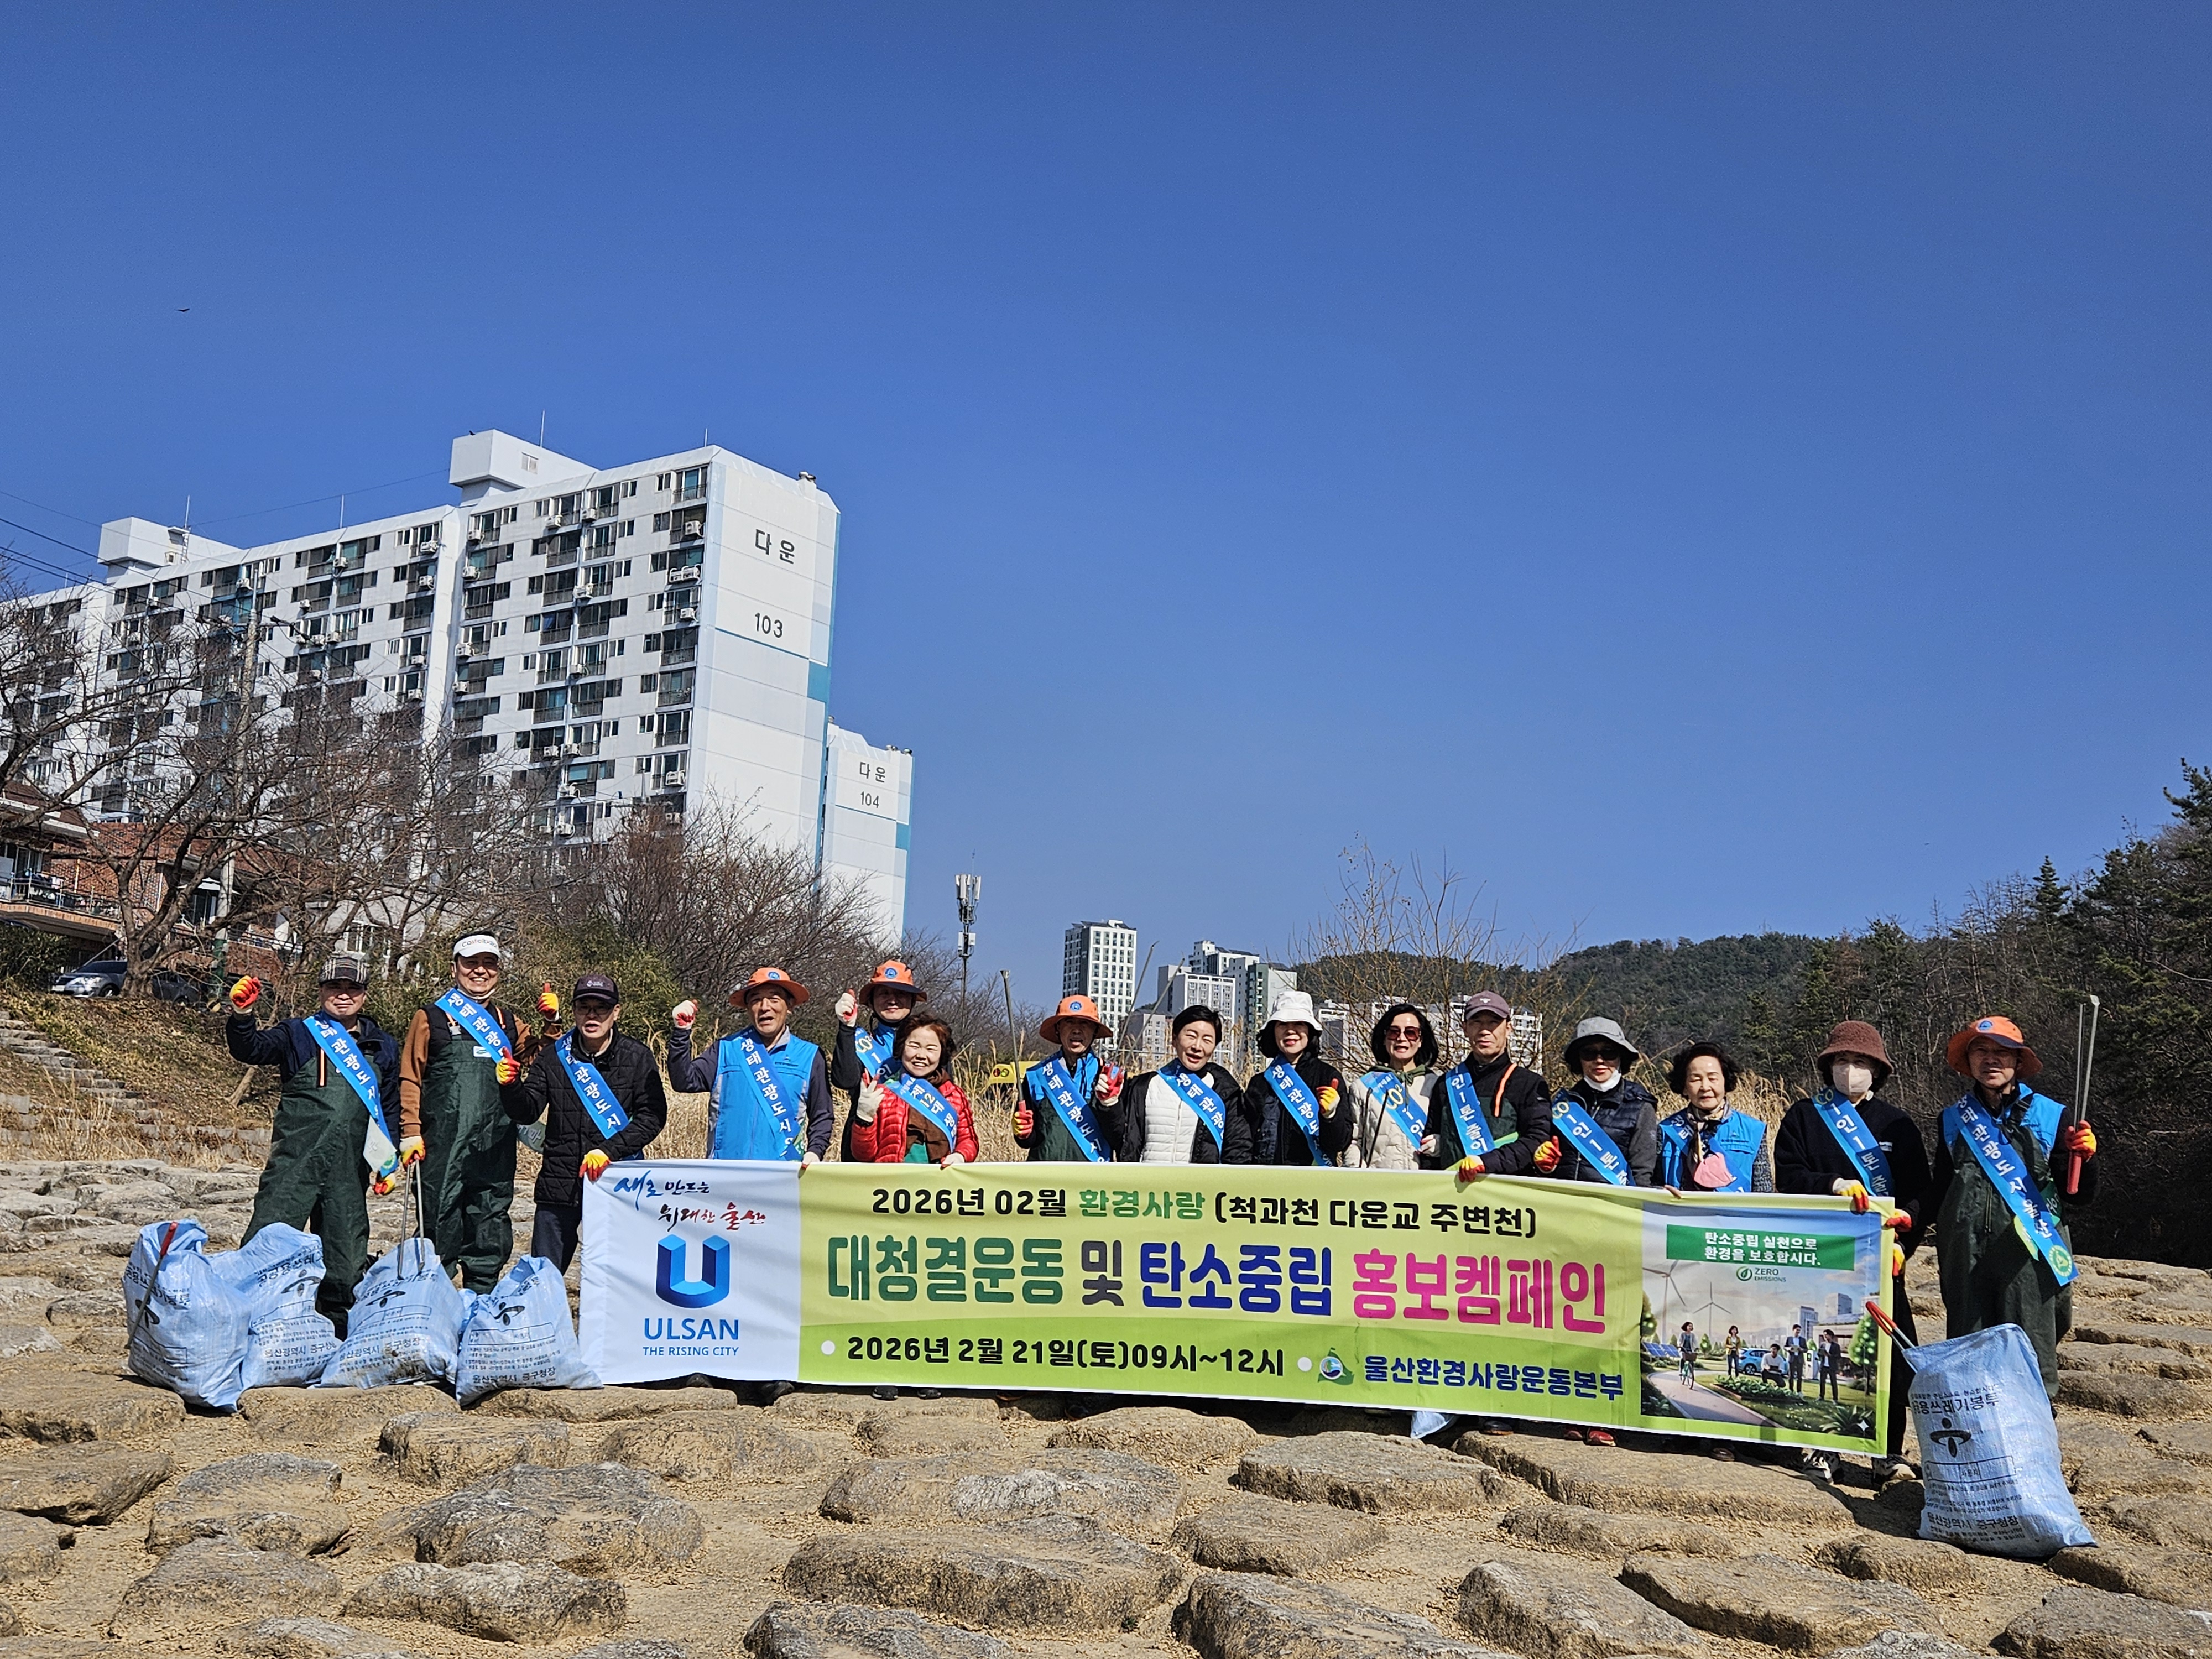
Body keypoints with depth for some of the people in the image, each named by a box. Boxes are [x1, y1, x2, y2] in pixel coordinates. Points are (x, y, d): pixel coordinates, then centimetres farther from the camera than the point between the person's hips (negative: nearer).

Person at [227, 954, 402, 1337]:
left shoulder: (383, 1047, 17)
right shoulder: (298, 1034, 8)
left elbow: (390, 1107, 22)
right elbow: (251, 1049, -7)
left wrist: (389, 1163, 17)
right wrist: (241, 1015, -26)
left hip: (350, 1170, 3)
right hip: (294, 1162, -3)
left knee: (346, 1260, 7)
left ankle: (337, 1331, 18)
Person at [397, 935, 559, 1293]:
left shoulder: (508, 1023, 20)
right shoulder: (430, 1018, 6)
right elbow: (410, 1078, 2)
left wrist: (550, 1023, 4)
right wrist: (411, 1131, -8)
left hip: (496, 1145, 4)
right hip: (444, 1143, -4)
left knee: (492, 1231, 8)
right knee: (441, 1224, -5)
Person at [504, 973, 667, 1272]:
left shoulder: (637, 1058, 0)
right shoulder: (553, 1056, 5)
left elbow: (653, 1116, -6)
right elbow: (528, 1112, 1)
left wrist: (609, 1151, -17)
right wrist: (510, 1086, -19)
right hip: (559, 1187, 2)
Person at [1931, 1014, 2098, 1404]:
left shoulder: (2052, 1116, 5)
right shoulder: (1953, 1120, 12)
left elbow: (2077, 1200, 5)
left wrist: (2084, 1157, -13)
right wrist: (1945, 1259, 17)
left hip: (2029, 1257, -2)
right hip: (1966, 1258, 2)